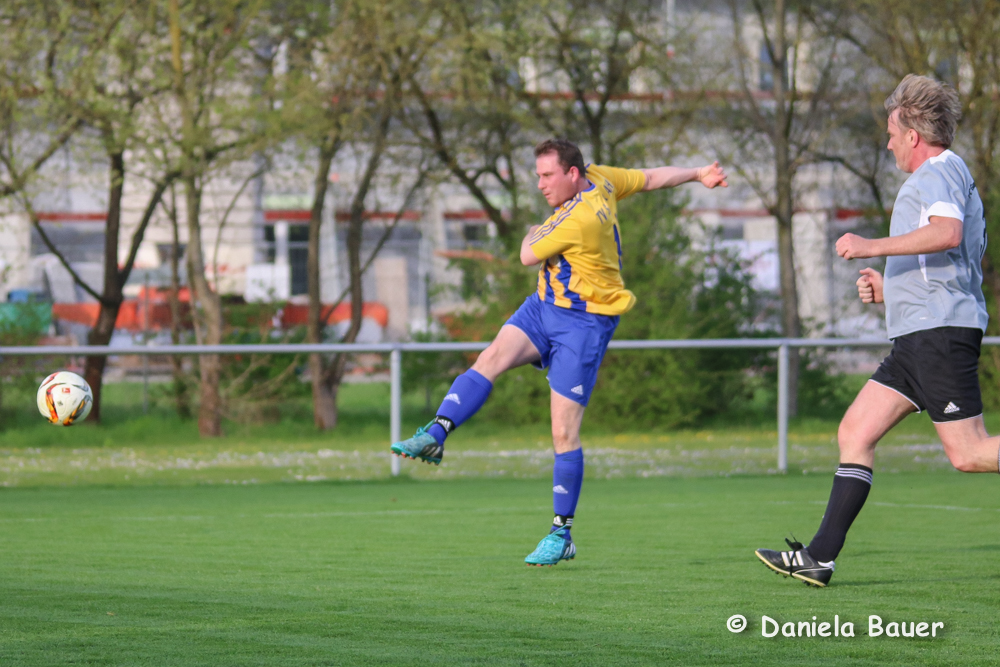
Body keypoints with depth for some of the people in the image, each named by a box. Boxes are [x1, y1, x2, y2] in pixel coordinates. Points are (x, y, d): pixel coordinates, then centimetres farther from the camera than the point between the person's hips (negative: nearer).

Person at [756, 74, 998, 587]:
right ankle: (821, 556, 3)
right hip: (918, 338, 11)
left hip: (939, 331, -11)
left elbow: (947, 233, -28)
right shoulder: (947, 177, 25)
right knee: (855, 434, 6)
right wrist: (889, 288, 22)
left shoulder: (939, 172, -7)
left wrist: (874, 247, -25)